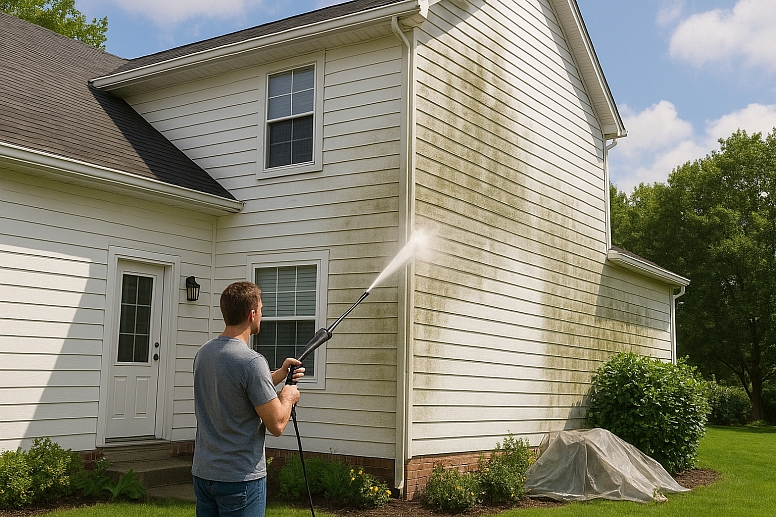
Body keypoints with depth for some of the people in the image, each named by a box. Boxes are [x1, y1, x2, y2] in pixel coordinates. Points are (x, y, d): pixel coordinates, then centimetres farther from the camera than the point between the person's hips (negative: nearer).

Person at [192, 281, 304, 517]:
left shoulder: (203, 353, 5)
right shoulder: (252, 362, -21)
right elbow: (276, 425, -17)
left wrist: (280, 373, 20)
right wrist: (287, 397, 2)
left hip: (202, 472, 8)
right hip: (240, 478, -8)